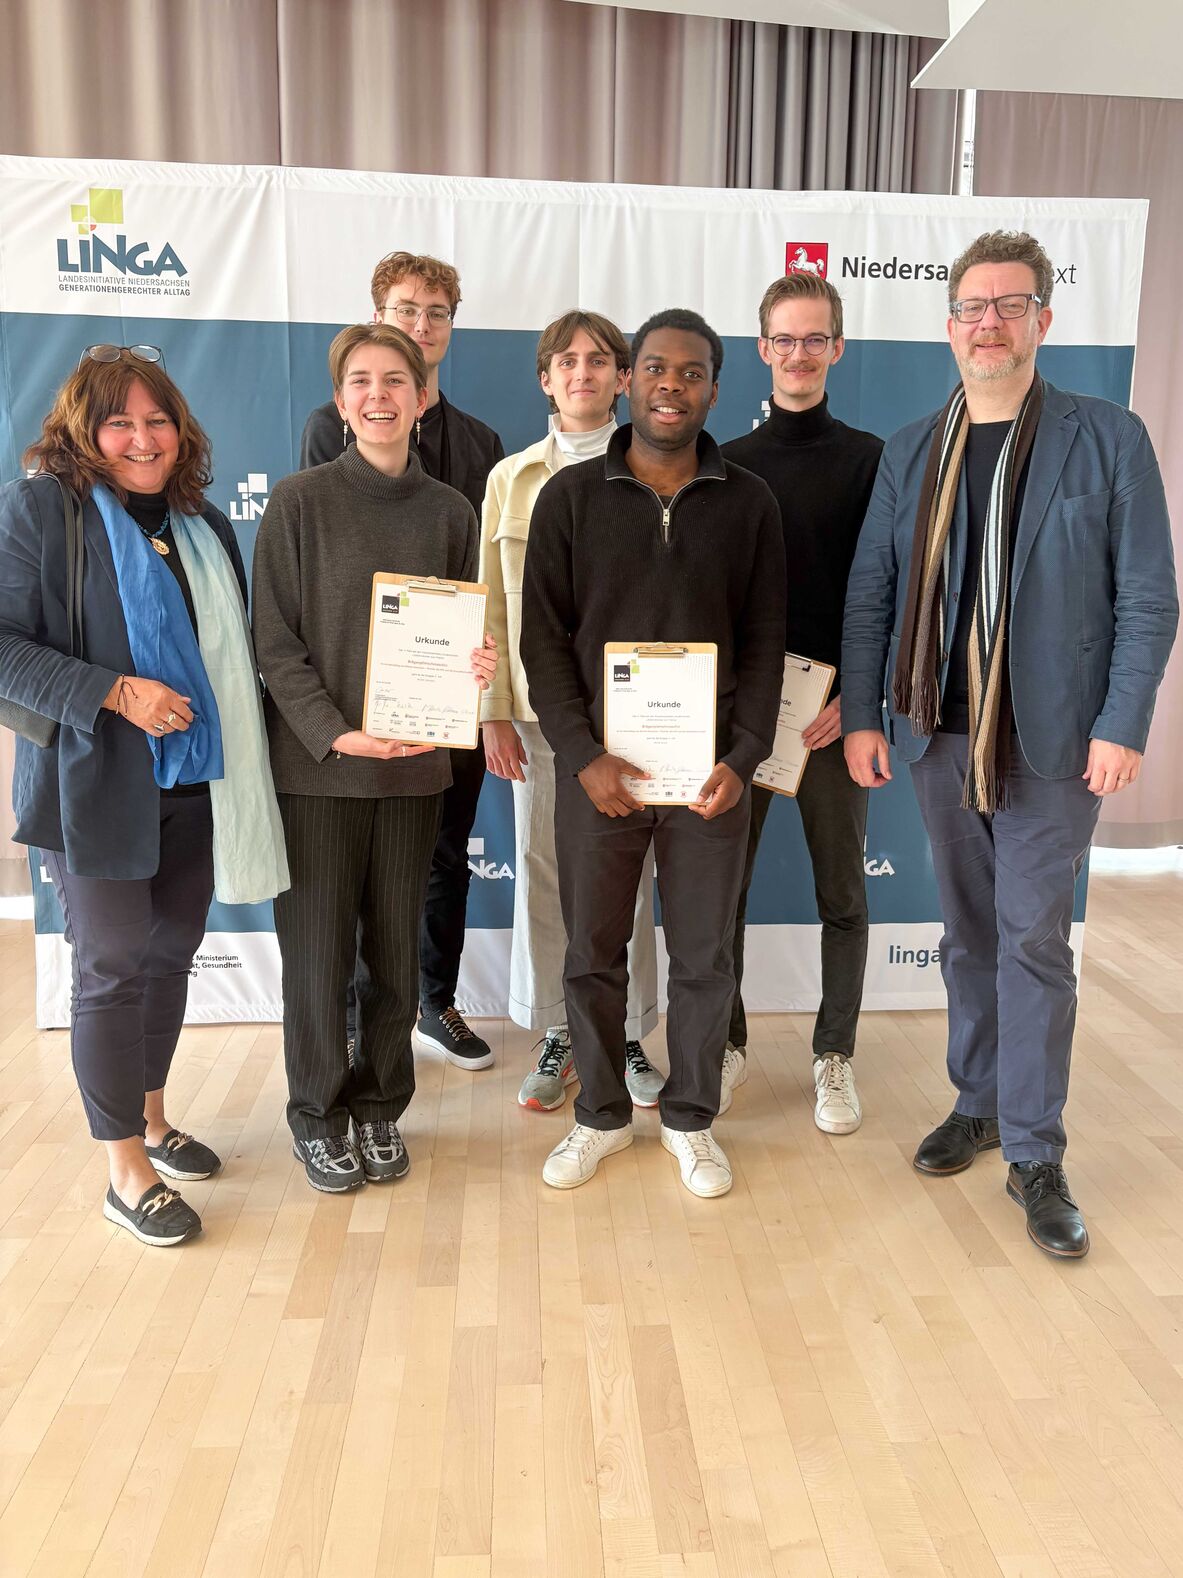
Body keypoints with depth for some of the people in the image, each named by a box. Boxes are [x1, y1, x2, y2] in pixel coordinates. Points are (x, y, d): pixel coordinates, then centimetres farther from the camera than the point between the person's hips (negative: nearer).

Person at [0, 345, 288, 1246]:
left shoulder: (203, 523, 12)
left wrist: (233, 727, 6)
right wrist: (114, 692, -22)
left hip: (195, 781, 6)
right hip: (95, 785, -5)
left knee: (171, 954, 14)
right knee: (113, 968, 1)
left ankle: (152, 1118, 34)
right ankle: (127, 1171, 15)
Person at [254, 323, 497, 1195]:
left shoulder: (451, 512, 8)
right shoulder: (300, 502, -2)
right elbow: (275, 640, -5)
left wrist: (477, 665, -9)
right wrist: (335, 732, -17)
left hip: (414, 763, 3)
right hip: (316, 763, -2)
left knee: (394, 949, 10)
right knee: (319, 949, 5)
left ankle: (379, 1107, 28)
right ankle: (319, 1115, 24)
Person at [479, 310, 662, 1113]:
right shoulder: (511, 477, 10)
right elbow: (493, 603, 7)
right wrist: (494, 710, 1)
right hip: (540, 706, 2)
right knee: (543, 872, 6)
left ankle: (627, 1034, 20)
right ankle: (559, 1035, 21)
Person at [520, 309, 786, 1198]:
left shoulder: (748, 502, 4)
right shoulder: (572, 496, 2)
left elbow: (765, 643, 4)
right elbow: (544, 636, -1)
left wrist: (745, 757, -7)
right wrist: (584, 754, -10)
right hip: (597, 767, 0)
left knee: (704, 955, 9)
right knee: (592, 954, 9)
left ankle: (691, 1118, 29)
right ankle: (602, 1116, 29)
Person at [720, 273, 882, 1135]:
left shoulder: (870, 460, 4)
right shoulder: (727, 465, 8)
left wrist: (856, 696, -11)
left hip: (836, 709, -1)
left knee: (842, 894, 6)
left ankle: (836, 1055, 21)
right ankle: (729, 1042, 23)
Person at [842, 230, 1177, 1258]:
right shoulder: (911, 452, 8)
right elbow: (871, 593, 7)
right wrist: (861, 714, 1)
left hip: (1051, 739, -3)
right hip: (941, 736, 4)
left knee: (1034, 941, 0)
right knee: (968, 933, 14)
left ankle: (1035, 1156, 13)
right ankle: (978, 1104, 30)